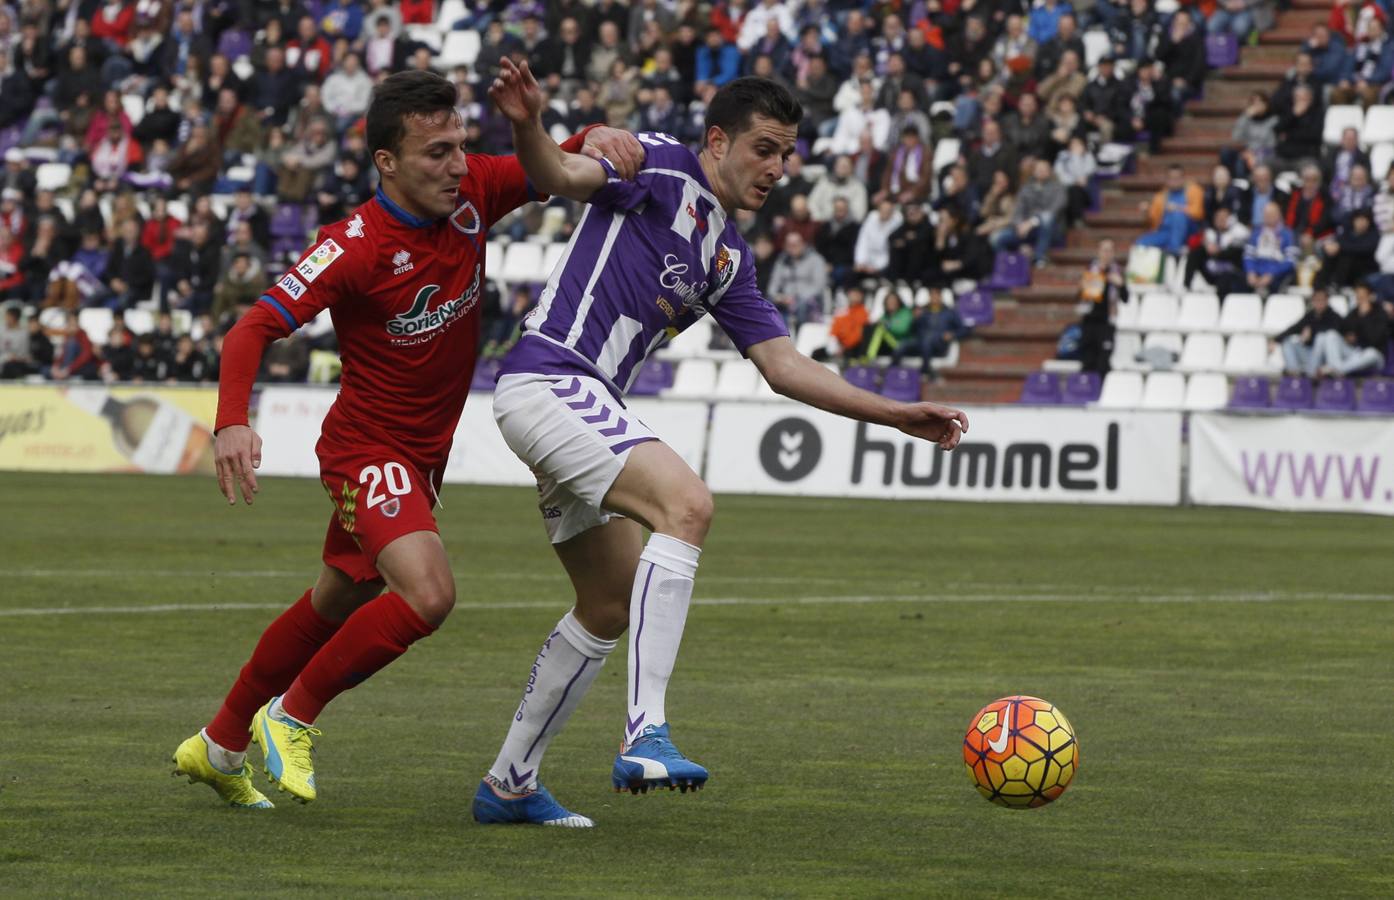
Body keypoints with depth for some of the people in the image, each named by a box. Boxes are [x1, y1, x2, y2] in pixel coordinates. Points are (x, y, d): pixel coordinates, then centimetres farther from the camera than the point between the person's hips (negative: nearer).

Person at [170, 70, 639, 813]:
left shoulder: (471, 193, -7)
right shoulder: (355, 247, -25)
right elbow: (255, 327, -26)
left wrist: (597, 140, -19)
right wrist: (231, 422, -42)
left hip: (423, 456, 8)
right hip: (369, 449, -8)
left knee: (337, 604, 21)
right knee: (428, 593, -27)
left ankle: (219, 745, 40)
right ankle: (291, 716, -6)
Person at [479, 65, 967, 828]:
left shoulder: (727, 259, 20)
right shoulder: (661, 170, -3)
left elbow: (783, 365, 18)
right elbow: (562, 175, -18)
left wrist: (899, 415, 12)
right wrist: (526, 128, -41)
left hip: (582, 407, 10)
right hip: (547, 380, -10)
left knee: (610, 609, 15)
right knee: (685, 503, -27)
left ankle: (507, 786, 25)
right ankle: (645, 734, -34)